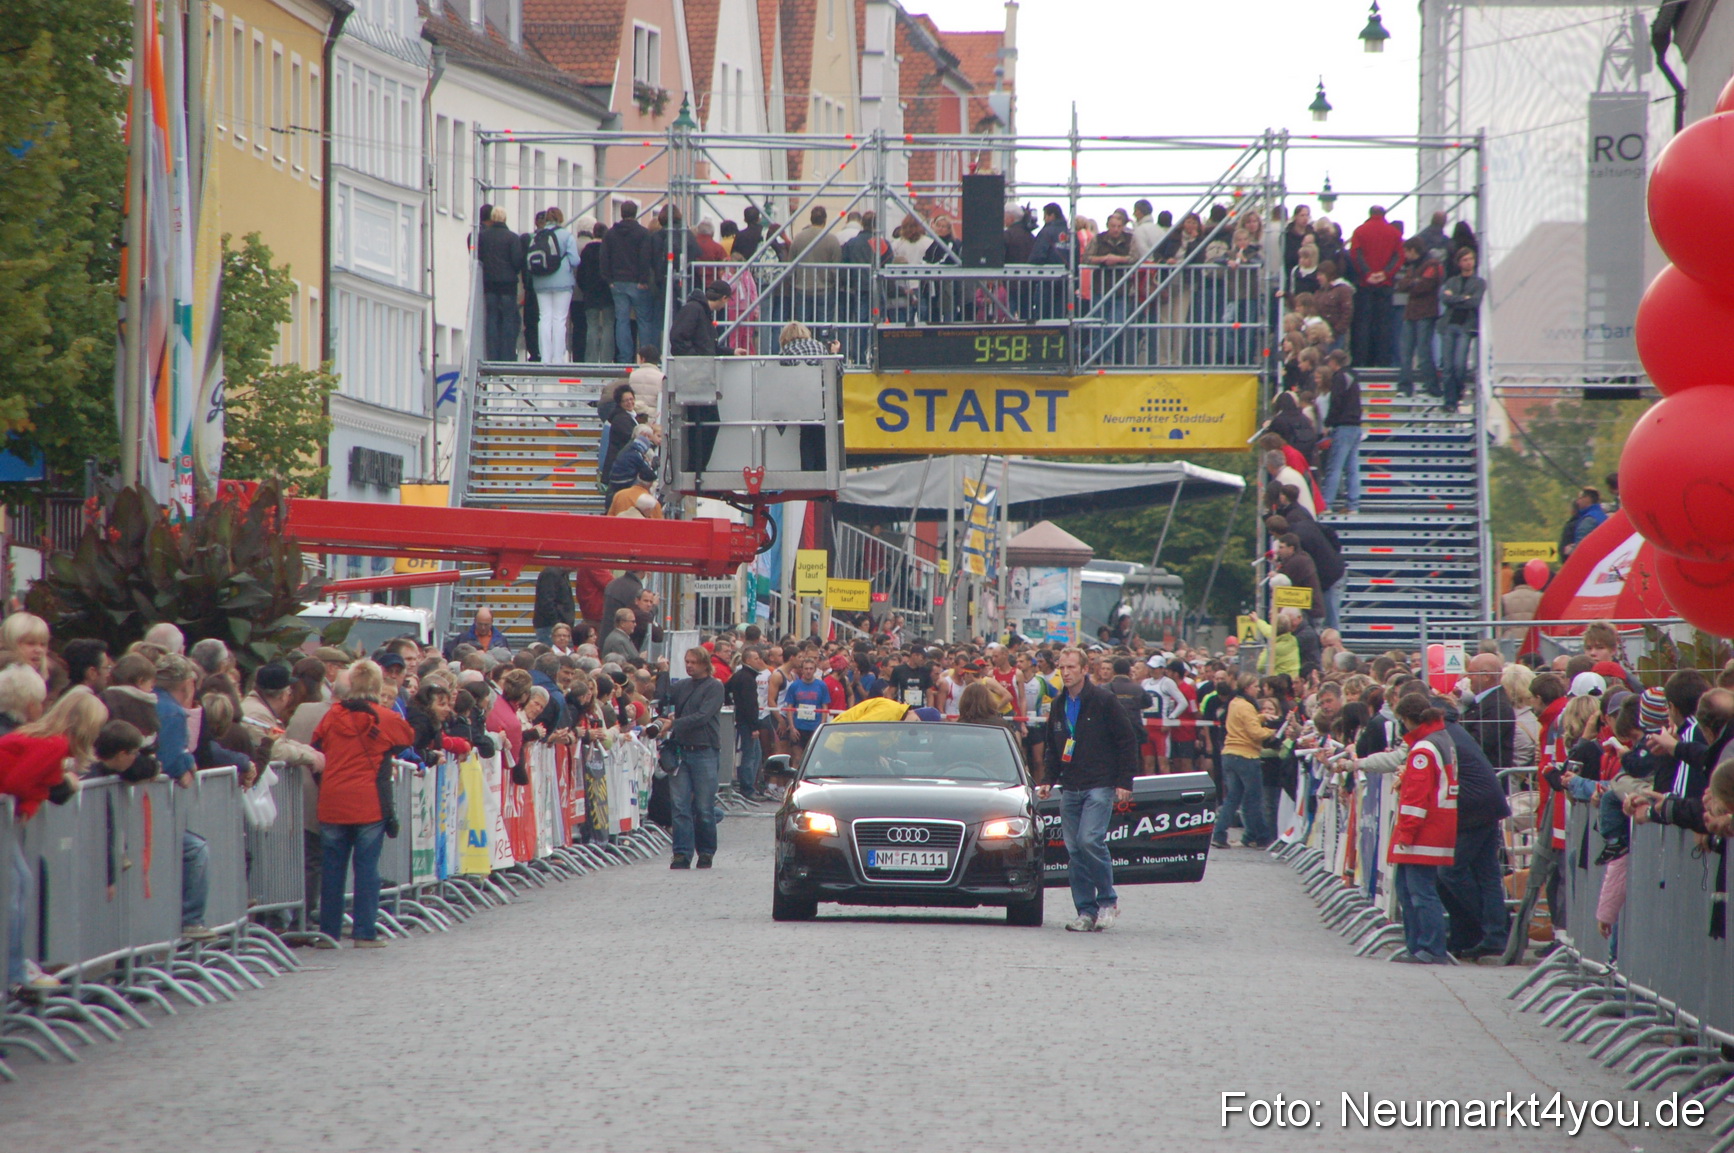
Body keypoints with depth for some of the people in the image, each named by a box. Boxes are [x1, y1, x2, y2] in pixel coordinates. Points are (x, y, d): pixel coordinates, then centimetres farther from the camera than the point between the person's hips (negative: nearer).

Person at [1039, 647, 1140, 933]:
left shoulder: (1103, 700, -5)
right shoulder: (1059, 706, 14)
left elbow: (1127, 740, -4)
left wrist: (1125, 782, -8)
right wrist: (1048, 780, 8)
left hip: (1100, 786, -6)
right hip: (1070, 789, 6)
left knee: (1090, 840, -20)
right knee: (1074, 850, 2)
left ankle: (1108, 901, -5)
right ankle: (1086, 911, 7)